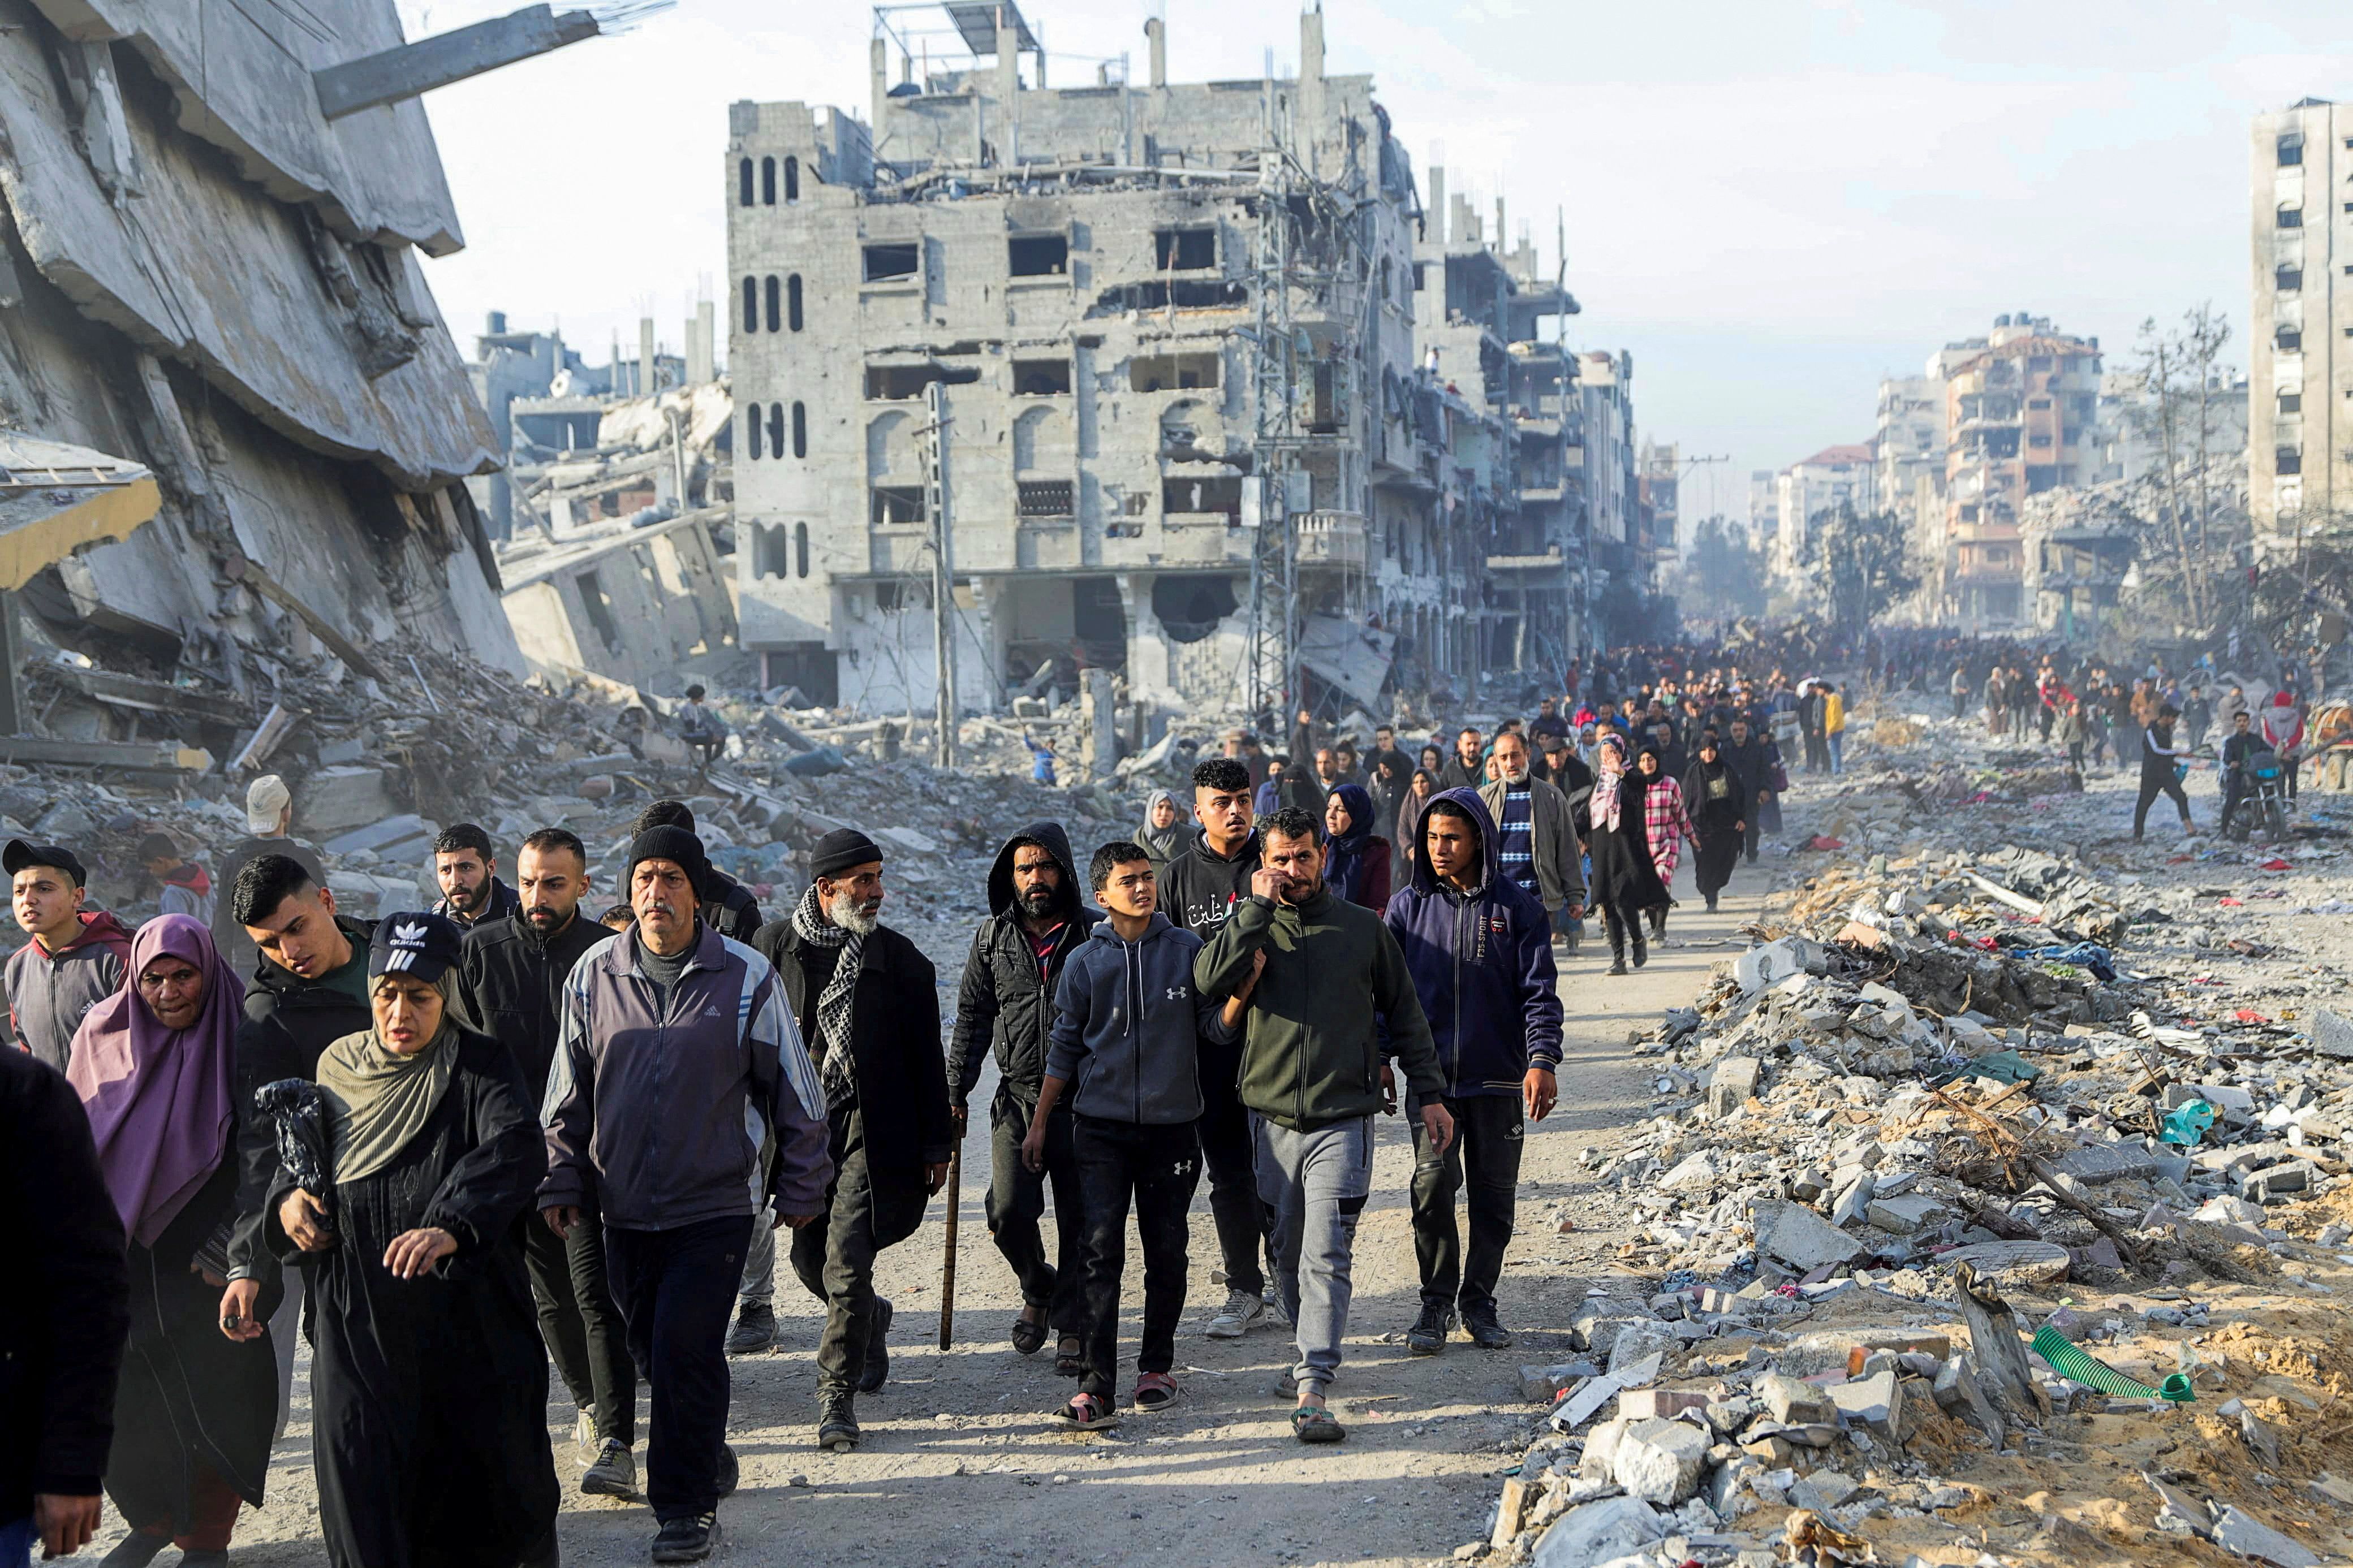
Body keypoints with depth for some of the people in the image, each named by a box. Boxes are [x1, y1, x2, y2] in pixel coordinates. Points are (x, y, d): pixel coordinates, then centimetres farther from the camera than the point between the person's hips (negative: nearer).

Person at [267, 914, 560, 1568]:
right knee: (363, 1486, 4)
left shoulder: (481, 1067, -6)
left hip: (470, 1323, -3)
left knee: (488, 1471, 6)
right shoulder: (338, 1068, 9)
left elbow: (515, 1149, -24)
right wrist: (287, 1198, 1)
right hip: (357, 1325, 3)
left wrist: (453, 1226, -41)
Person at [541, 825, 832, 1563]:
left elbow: (794, 1090, 1)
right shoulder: (595, 973, 1)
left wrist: (800, 1188, 4)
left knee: (685, 1348, -10)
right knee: (652, 1349, 12)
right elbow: (568, 1092, 11)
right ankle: (708, 1455, 35)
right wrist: (560, 1180, 9)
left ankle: (687, 1505, 4)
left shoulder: (746, 976, -7)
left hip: (717, 1204, -4)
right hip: (625, 1204, 4)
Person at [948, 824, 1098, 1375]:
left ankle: (1073, 1325, 17)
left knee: (1079, 1222, 2)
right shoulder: (993, 937, 7)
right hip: (1017, 1097, 2)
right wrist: (956, 1091, 9)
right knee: (1009, 1211, -6)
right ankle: (1038, 1290, 24)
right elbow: (973, 1016, 13)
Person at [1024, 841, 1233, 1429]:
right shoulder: (1085, 963, 2)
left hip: (1173, 1125, 1)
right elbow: (1065, 1049, 9)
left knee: (1167, 1250, 8)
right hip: (1102, 1126, -1)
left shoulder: (1188, 950, 3)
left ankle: (1157, 1365, 24)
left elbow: (1215, 1026, 4)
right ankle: (1097, 1386, -8)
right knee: (1102, 1250, -8)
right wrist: (1039, 1123, 10)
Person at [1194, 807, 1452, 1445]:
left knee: (1326, 1255, -11)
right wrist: (1258, 907, -15)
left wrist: (1430, 1094, 11)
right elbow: (1209, 979, -16)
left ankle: (1314, 1392, -15)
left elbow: (1404, 1012, 13)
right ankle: (1308, 1355, 32)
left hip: (1343, 1119, -2)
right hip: (1272, 1115, 2)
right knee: (1288, 1252, 13)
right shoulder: (1253, 927, 5)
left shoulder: (1363, 928, 6)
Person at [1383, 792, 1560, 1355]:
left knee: (1494, 1193, 7)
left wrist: (1542, 1060, -14)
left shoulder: (1516, 906, -1)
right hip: (1430, 1077, 0)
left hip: (1497, 1077, 0)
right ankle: (1437, 1303, 5)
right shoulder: (1408, 906, 3)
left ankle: (1479, 1300, 22)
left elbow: (1539, 991, -3)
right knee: (1432, 1183, -9)